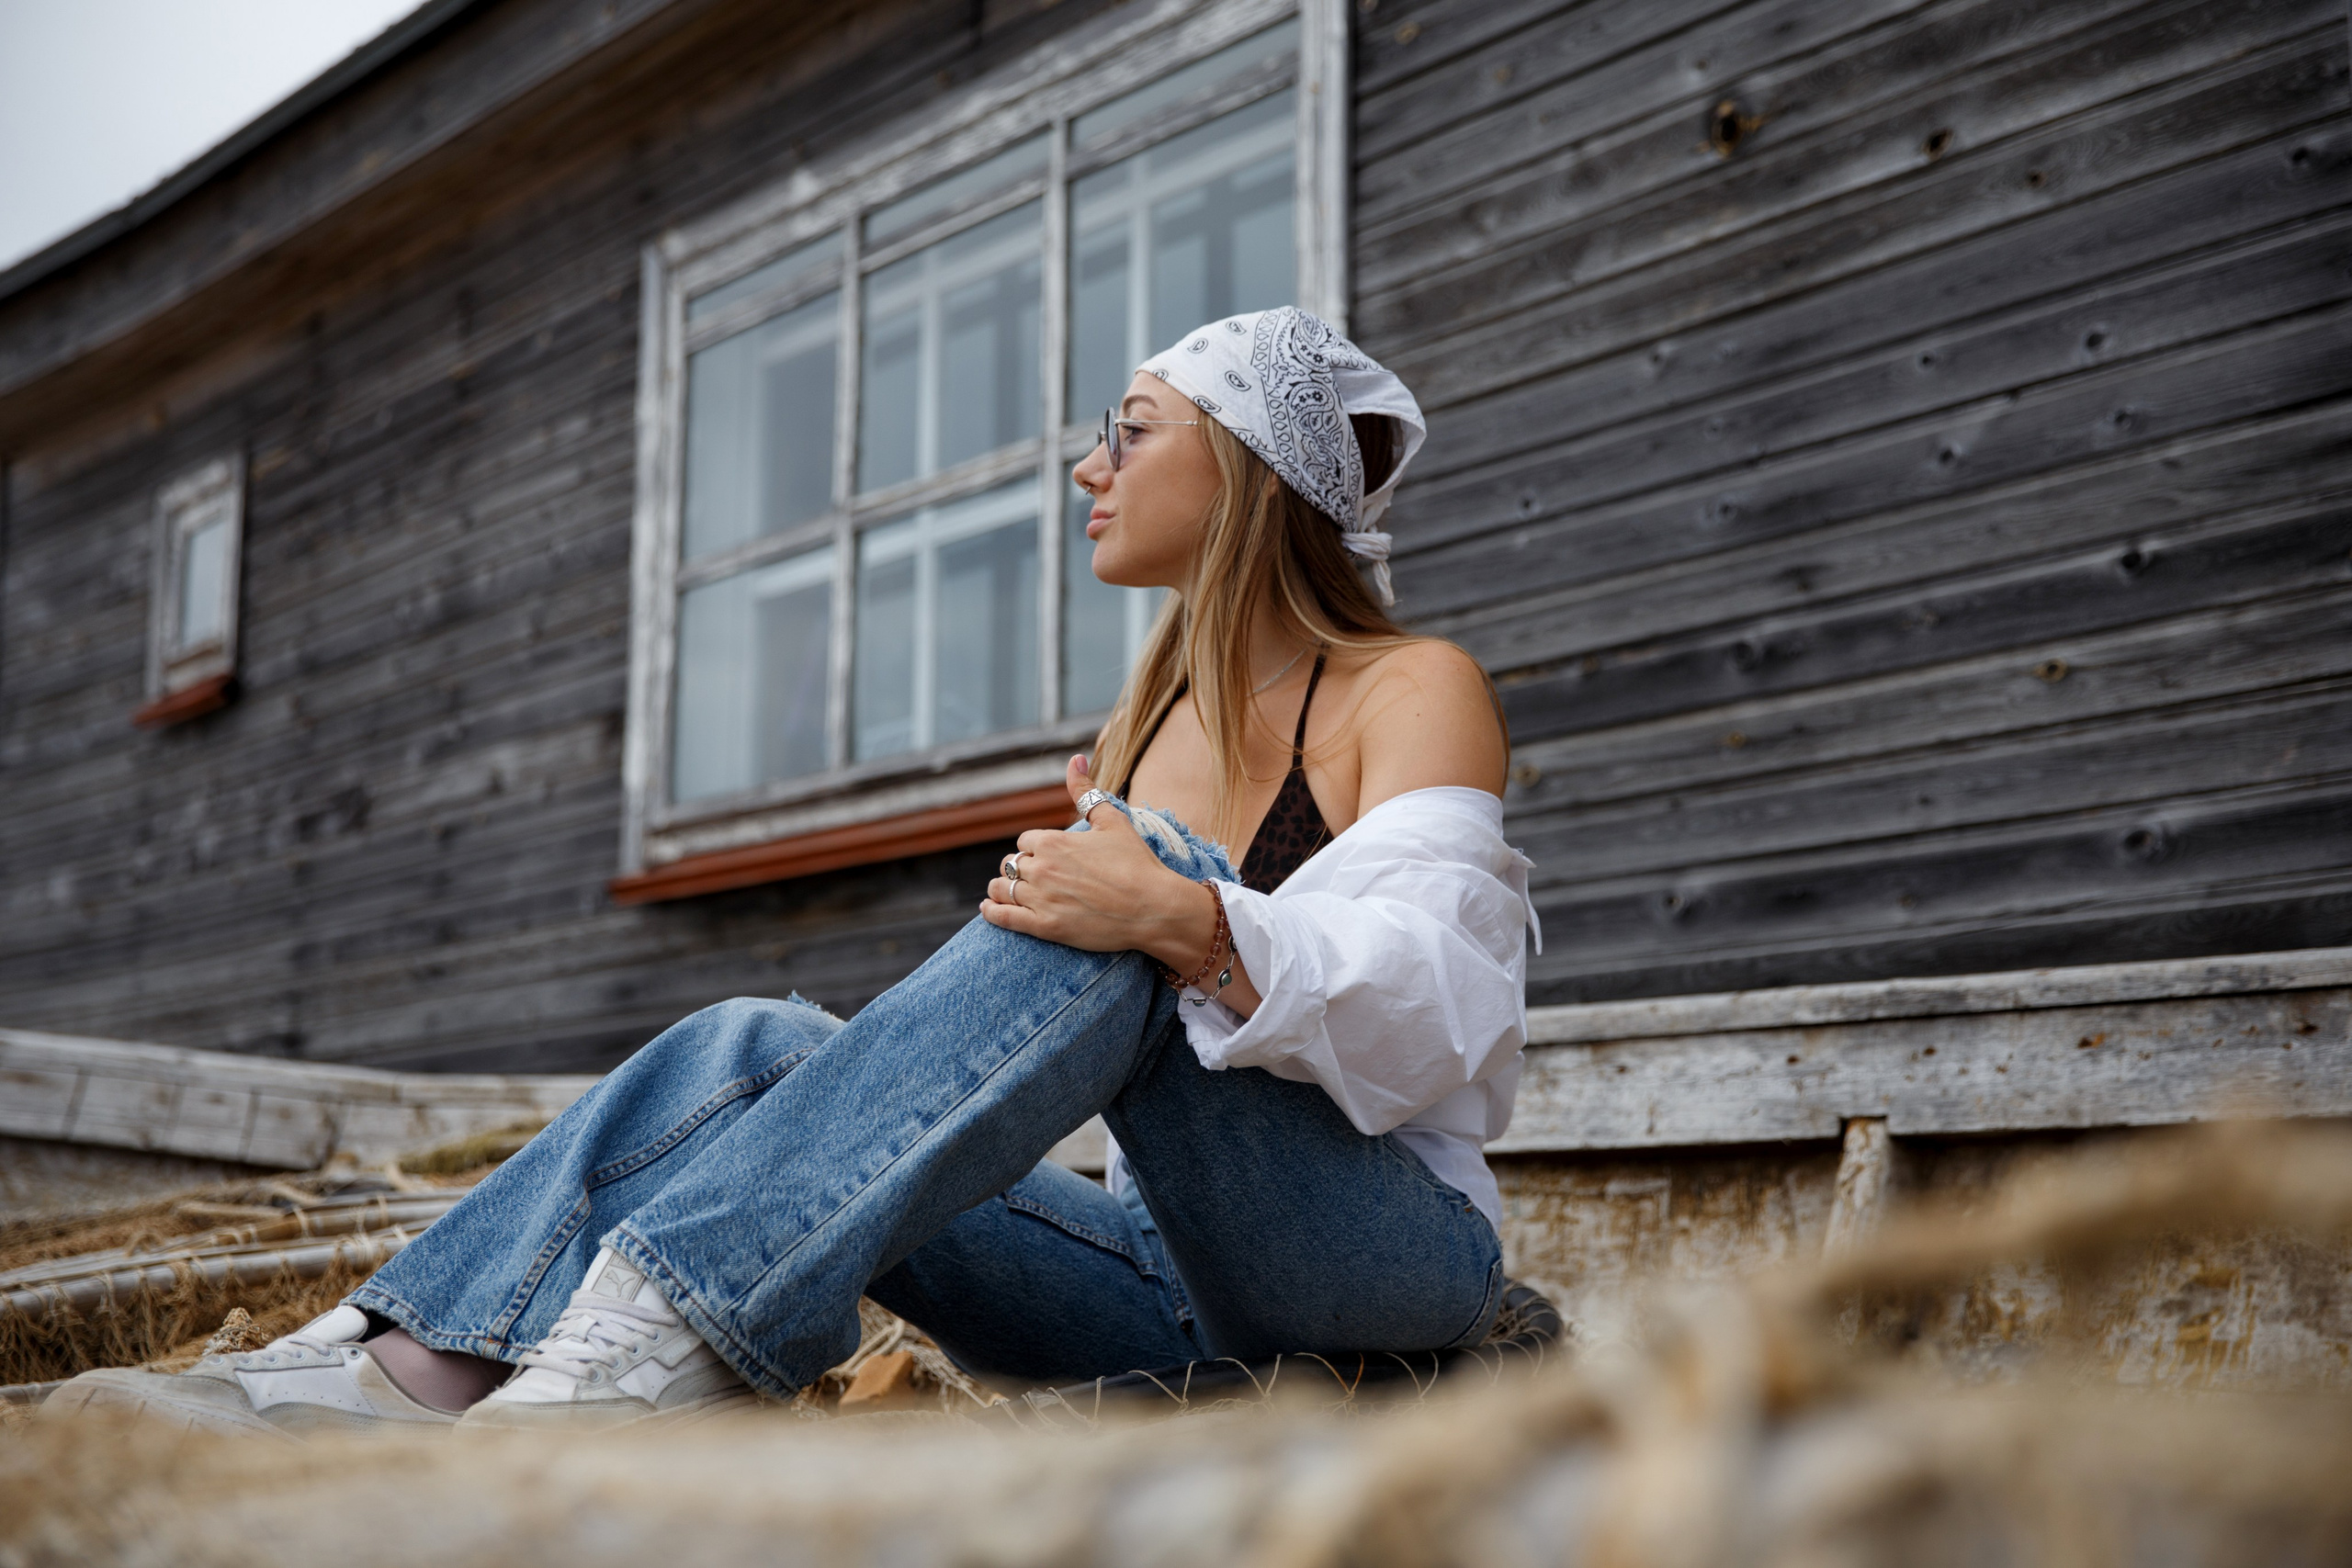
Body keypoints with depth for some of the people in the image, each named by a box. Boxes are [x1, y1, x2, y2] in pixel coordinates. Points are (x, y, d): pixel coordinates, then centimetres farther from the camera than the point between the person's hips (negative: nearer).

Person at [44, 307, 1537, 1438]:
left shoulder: (1417, 692, 0)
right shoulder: (1140, 736, 19)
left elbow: (1424, 1012, -16)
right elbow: (1022, 1041, 19)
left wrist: (1189, 924, -32)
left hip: (1386, 1255, -6)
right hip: (1170, 1288, 6)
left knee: (1125, 929, -31)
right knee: (754, 1049, -14)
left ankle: (638, 1369, -42)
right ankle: (386, 1370, -30)